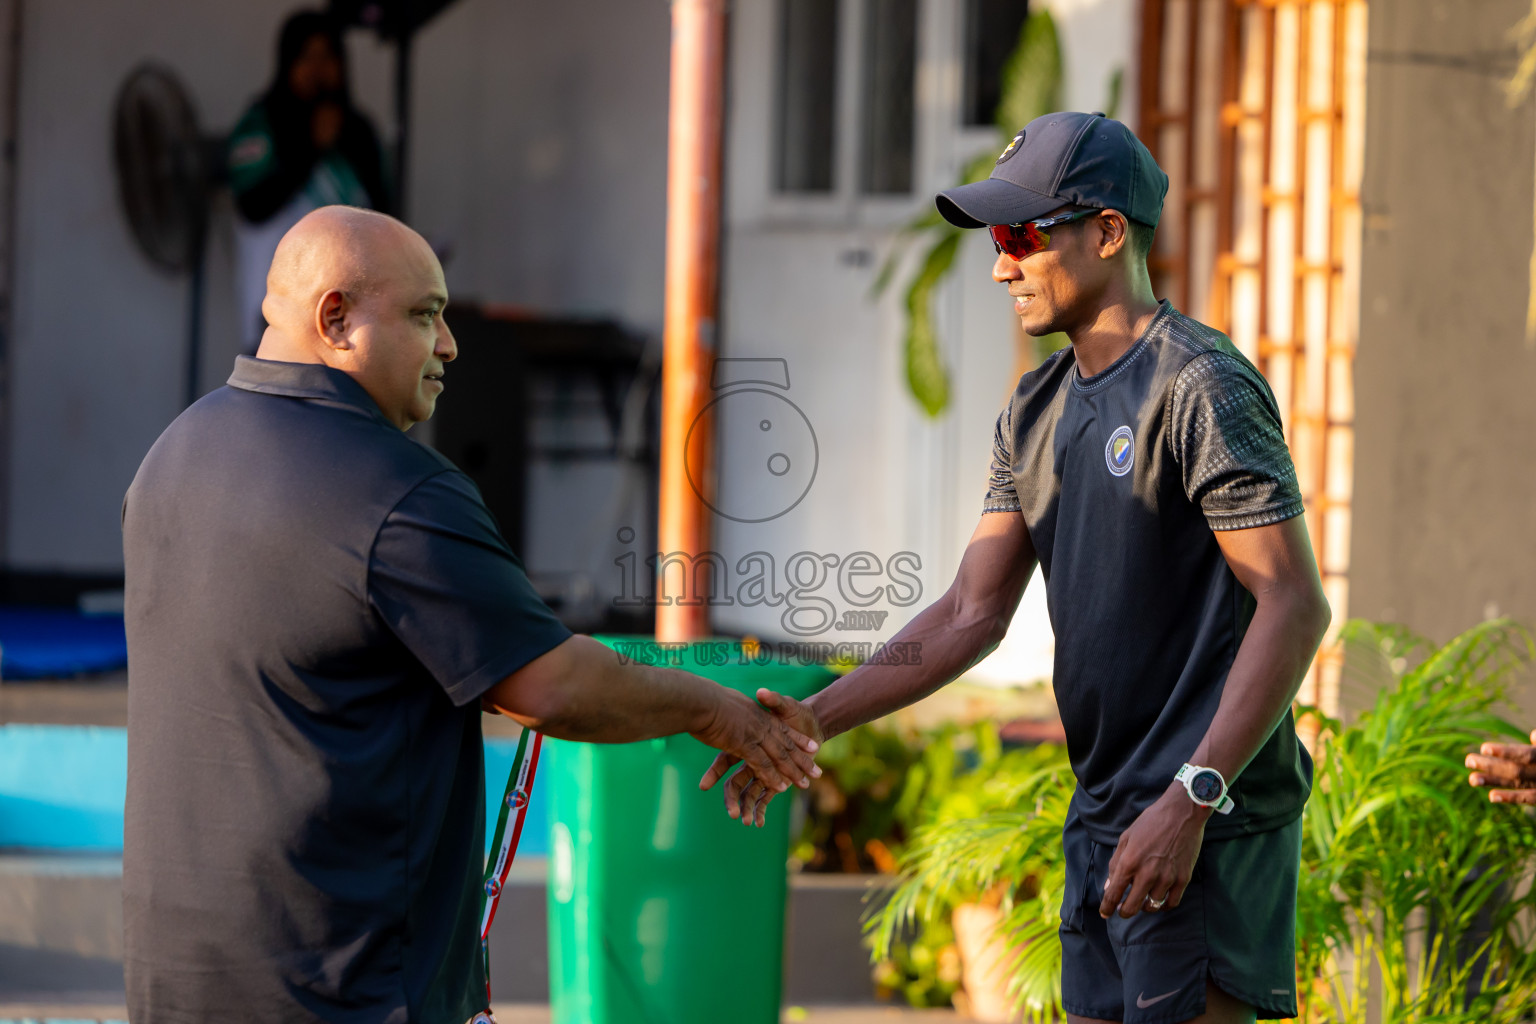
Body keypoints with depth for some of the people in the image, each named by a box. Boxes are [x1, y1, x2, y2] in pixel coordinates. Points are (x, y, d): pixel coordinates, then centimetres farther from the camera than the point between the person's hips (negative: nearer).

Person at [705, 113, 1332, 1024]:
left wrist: (1191, 799, -22)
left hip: (1209, 821, -9)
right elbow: (972, 614, 14)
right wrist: (818, 718, 2)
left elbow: (1295, 606, -17)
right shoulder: (1038, 412, 15)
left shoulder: (1200, 387, -12)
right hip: (1102, 817, 9)